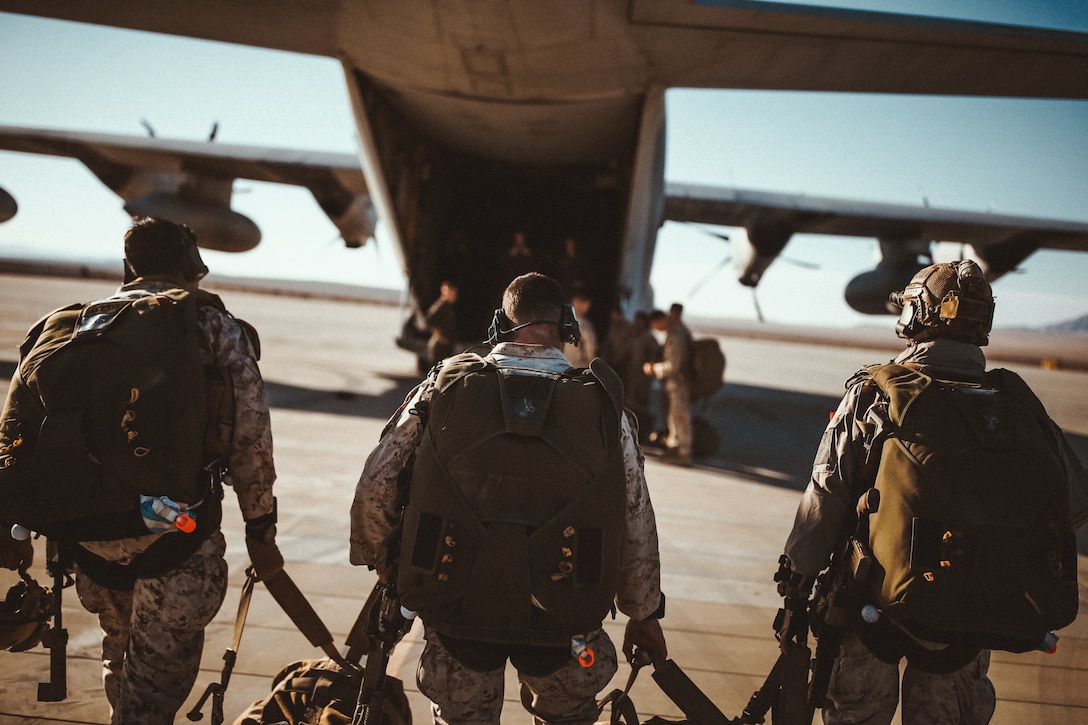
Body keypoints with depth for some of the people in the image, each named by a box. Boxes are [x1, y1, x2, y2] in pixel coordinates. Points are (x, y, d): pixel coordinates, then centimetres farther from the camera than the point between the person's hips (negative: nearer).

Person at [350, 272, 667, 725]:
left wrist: (380, 562, 16)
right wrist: (645, 613, 15)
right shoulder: (605, 410, -6)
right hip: (562, 625, 0)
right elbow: (638, 528, 0)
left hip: (455, 608, 0)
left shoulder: (441, 390, -6)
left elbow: (374, 492, -4)